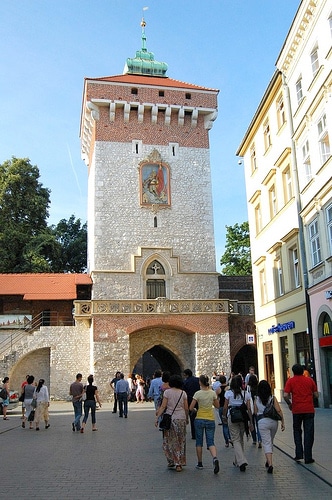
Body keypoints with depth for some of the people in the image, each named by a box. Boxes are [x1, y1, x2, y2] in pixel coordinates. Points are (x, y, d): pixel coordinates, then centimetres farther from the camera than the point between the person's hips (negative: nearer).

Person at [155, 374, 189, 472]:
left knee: (169, 441, 12)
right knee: (180, 441, 11)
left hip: (170, 418, -2)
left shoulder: (167, 392, -5)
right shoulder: (183, 393, 1)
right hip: (181, 419, 2)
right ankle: (179, 463, 11)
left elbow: (163, 407, -8)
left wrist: (157, 418, -4)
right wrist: (187, 418, 18)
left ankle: (171, 461, 12)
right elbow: (186, 408, 4)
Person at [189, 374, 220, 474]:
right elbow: (217, 406, 10)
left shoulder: (198, 393, -12)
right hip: (210, 420, 2)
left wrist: (194, 409, 11)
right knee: (210, 442, 5)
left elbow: (191, 408, -10)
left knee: (199, 442, 14)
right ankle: (215, 458, -22)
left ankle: (200, 463, 21)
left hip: (199, 419, -2)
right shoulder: (213, 393, -3)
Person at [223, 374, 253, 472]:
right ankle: (237, 461, 27)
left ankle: (242, 461, -15)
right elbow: (249, 409, -1)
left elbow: (225, 407, -2)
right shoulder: (246, 394, 0)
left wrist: (224, 416, 16)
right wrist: (251, 422, 4)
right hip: (243, 417, 3)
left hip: (232, 417, -3)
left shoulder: (228, 393, -5)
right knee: (241, 439, 18)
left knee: (236, 440, 1)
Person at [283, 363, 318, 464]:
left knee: (297, 431, 17)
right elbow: (316, 395, 4)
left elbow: (285, 395, -12)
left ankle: (299, 454, 11)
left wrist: (289, 404, 5)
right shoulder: (309, 380, 2)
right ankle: (308, 457, 6)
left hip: (297, 410, -1)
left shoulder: (290, 381, -3)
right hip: (309, 410, 1)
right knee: (308, 433, 5)